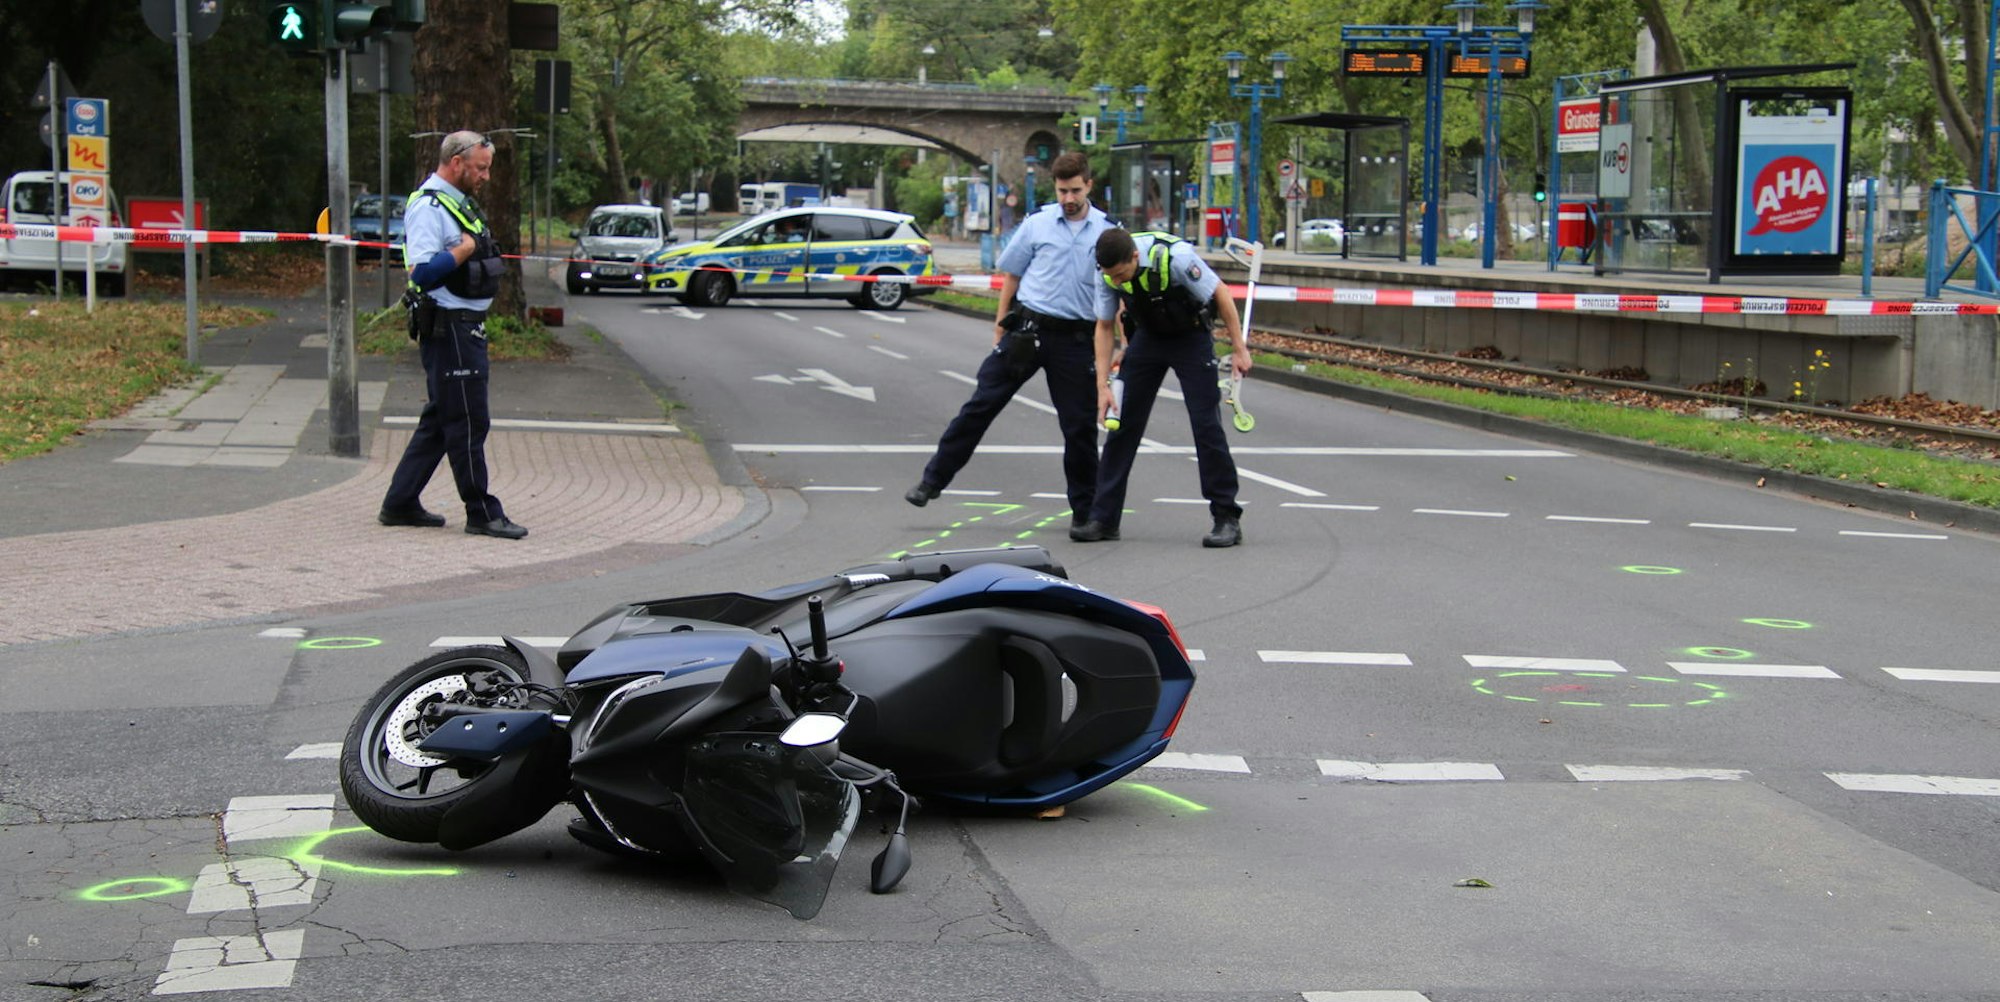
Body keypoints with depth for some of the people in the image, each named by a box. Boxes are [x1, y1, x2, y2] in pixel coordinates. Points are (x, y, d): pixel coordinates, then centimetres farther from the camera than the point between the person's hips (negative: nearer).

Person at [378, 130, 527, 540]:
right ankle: (482, 513, 0)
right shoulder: (428, 207, -15)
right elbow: (423, 272, -24)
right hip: (447, 327, -11)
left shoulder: (458, 204, 17)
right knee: (467, 422, -5)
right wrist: (465, 250, -18)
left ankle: (401, 503, 21)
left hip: (466, 327, 11)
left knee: (440, 420, 15)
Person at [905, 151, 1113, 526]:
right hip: (1026, 329, 0)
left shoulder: (1108, 231, 3)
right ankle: (933, 480, 8)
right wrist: (1000, 329, 7)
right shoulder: (1036, 224, 3)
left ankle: (1085, 511, 17)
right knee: (981, 405, 0)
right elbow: (1011, 277, 10)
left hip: (1075, 337, 0)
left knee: (1079, 425, 5)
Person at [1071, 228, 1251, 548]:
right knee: (1122, 422, 0)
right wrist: (1102, 384, -9)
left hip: (1191, 337, -4)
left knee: (1206, 425, -10)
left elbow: (1221, 294, -19)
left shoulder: (1176, 257, -33)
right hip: (1147, 336, 4)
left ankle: (1227, 518, -1)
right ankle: (1103, 518, 5)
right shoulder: (1109, 272, -18)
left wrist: (1239, 348, -14)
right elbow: (1104, 327, -4)